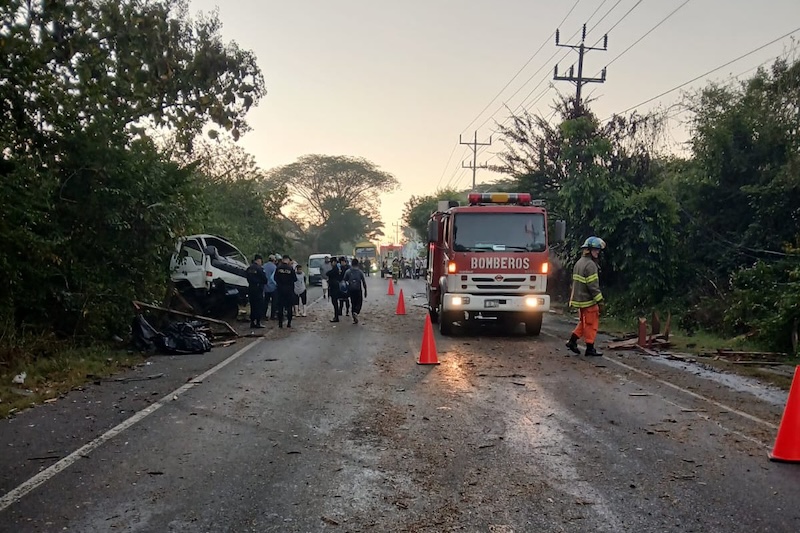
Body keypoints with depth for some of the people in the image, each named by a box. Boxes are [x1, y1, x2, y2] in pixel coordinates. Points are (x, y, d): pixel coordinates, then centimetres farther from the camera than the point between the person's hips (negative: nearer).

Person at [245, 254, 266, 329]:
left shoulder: (249, 268, 7)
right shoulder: (259, 268, -14)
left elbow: (247, 277, 13)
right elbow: (264, 279, -11)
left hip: (250, 289, 7)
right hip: (258, 289, -7)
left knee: (253, 306, 13)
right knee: (259, 306, -1)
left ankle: (252, 322, 15)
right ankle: (258, 322, -3)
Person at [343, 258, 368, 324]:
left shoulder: (348, 271, 0)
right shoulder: (360, 272, -3)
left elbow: (344, 280, 0)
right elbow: (364, 282, -2)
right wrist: (365, 291, 6)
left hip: (351, 290, 2)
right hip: (358, 290, -2)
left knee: (353, 303, 12)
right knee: (359, 303, 9)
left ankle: (354, 319, 11)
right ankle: (356, 313, -19)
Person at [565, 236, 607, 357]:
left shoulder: (579, 263, 13)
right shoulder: (590, 265, -18)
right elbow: (593, 285, -21)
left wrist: (573, 299, 22)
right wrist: (600, 300, -16)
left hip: (579, 298, 9)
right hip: (588, 300, -9)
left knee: (584, 322, 19)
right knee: (591, 324, 1)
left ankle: (572, 341, 17)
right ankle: (590, 348, 6)